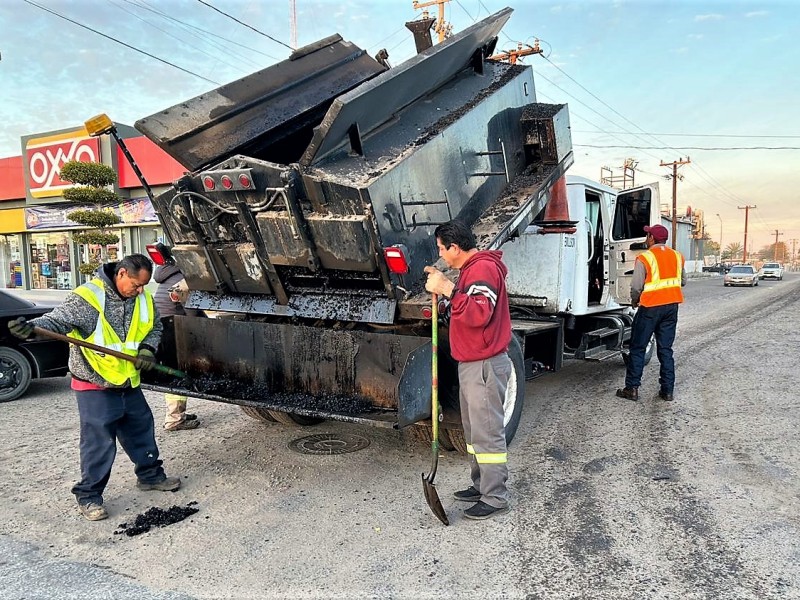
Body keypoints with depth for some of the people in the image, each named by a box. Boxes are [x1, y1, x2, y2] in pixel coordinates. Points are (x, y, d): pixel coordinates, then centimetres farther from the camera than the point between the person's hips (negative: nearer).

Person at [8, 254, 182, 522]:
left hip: (129, 383, 6)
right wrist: (32, 327, -42)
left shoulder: (144, 299, 1)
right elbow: (56, 320, -21)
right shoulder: (87, 298, -18)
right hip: (95, 387, -6)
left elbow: (154, 326, 14)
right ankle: (89, 495, 15)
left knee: (142, 430, 18)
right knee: (99, 441, -2)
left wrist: (148, 348, -4)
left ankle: (150, 475, 36)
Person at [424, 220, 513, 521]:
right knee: (474, 430, 18)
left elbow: (479, 313, -30)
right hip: (471, 364, 11)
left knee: (487, 432, -2)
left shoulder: (484, 269, -17)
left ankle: (495, 498, 9)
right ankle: (481, 485, 31)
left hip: (485, 366, -11)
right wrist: (444, 285, 10)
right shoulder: (470, 269, 16)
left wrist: (449, 290, -32)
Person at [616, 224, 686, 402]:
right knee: (665, 349, 11)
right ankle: (667, 390, 13)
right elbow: (683, 281, 17)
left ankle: (632, 388, 5)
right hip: (672, 306, 6)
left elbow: (636, 287, -14)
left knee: (637, 348, 4)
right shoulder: (677, 256, 8)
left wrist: (634, 301, 4)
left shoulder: (644, 258, -12)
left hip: (650, 307, -5)